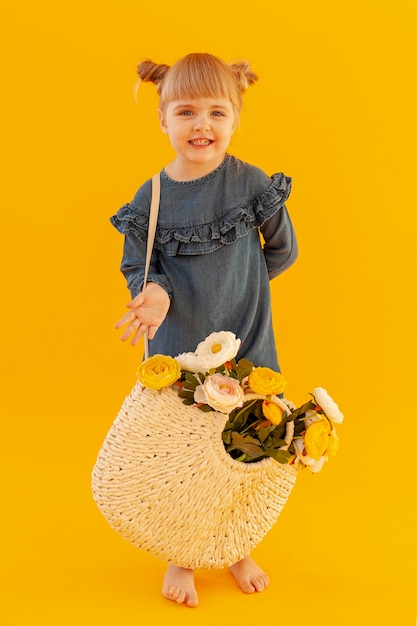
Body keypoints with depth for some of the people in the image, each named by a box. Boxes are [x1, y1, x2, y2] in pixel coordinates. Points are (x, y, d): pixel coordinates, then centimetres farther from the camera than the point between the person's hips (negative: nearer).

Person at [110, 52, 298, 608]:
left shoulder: (252, 184, -8)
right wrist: (156, 293, -21)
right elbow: (138, 269, 0)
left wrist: (229, 288, -1)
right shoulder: (150, 199, -6)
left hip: (244, 344, 0)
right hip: (176, 352, 0)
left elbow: (283, 253, 3)